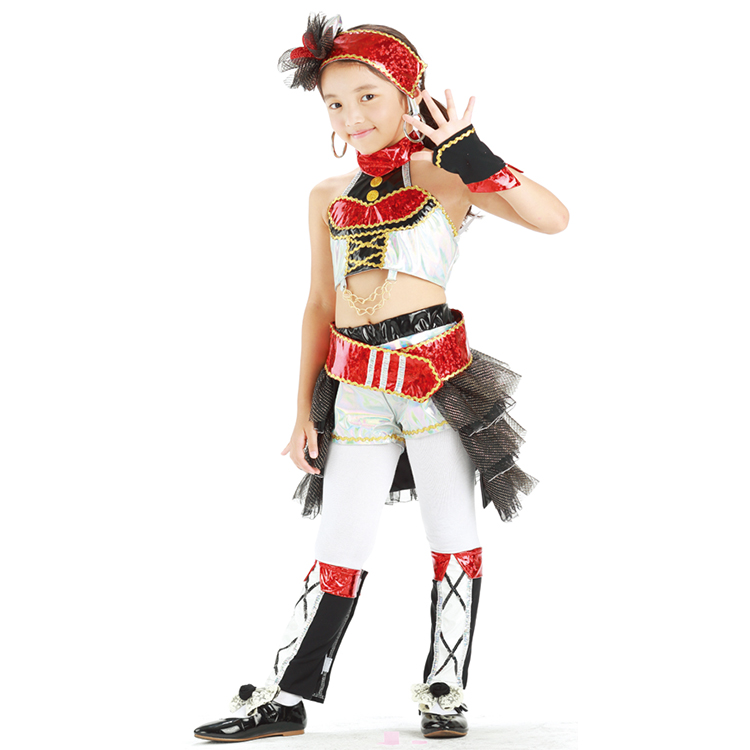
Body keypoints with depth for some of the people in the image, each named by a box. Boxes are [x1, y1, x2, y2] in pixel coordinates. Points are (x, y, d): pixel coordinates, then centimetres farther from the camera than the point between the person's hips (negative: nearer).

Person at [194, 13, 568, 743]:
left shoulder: (445, 178, -2)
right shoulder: (328, 198, 10)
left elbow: (553, 218, -14)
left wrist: (468, 148, -16)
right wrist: (304, 408, 13)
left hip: (436, 374, -3)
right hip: (357, 387, 3)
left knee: (452, 537, 6)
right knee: (337, 547, 8)